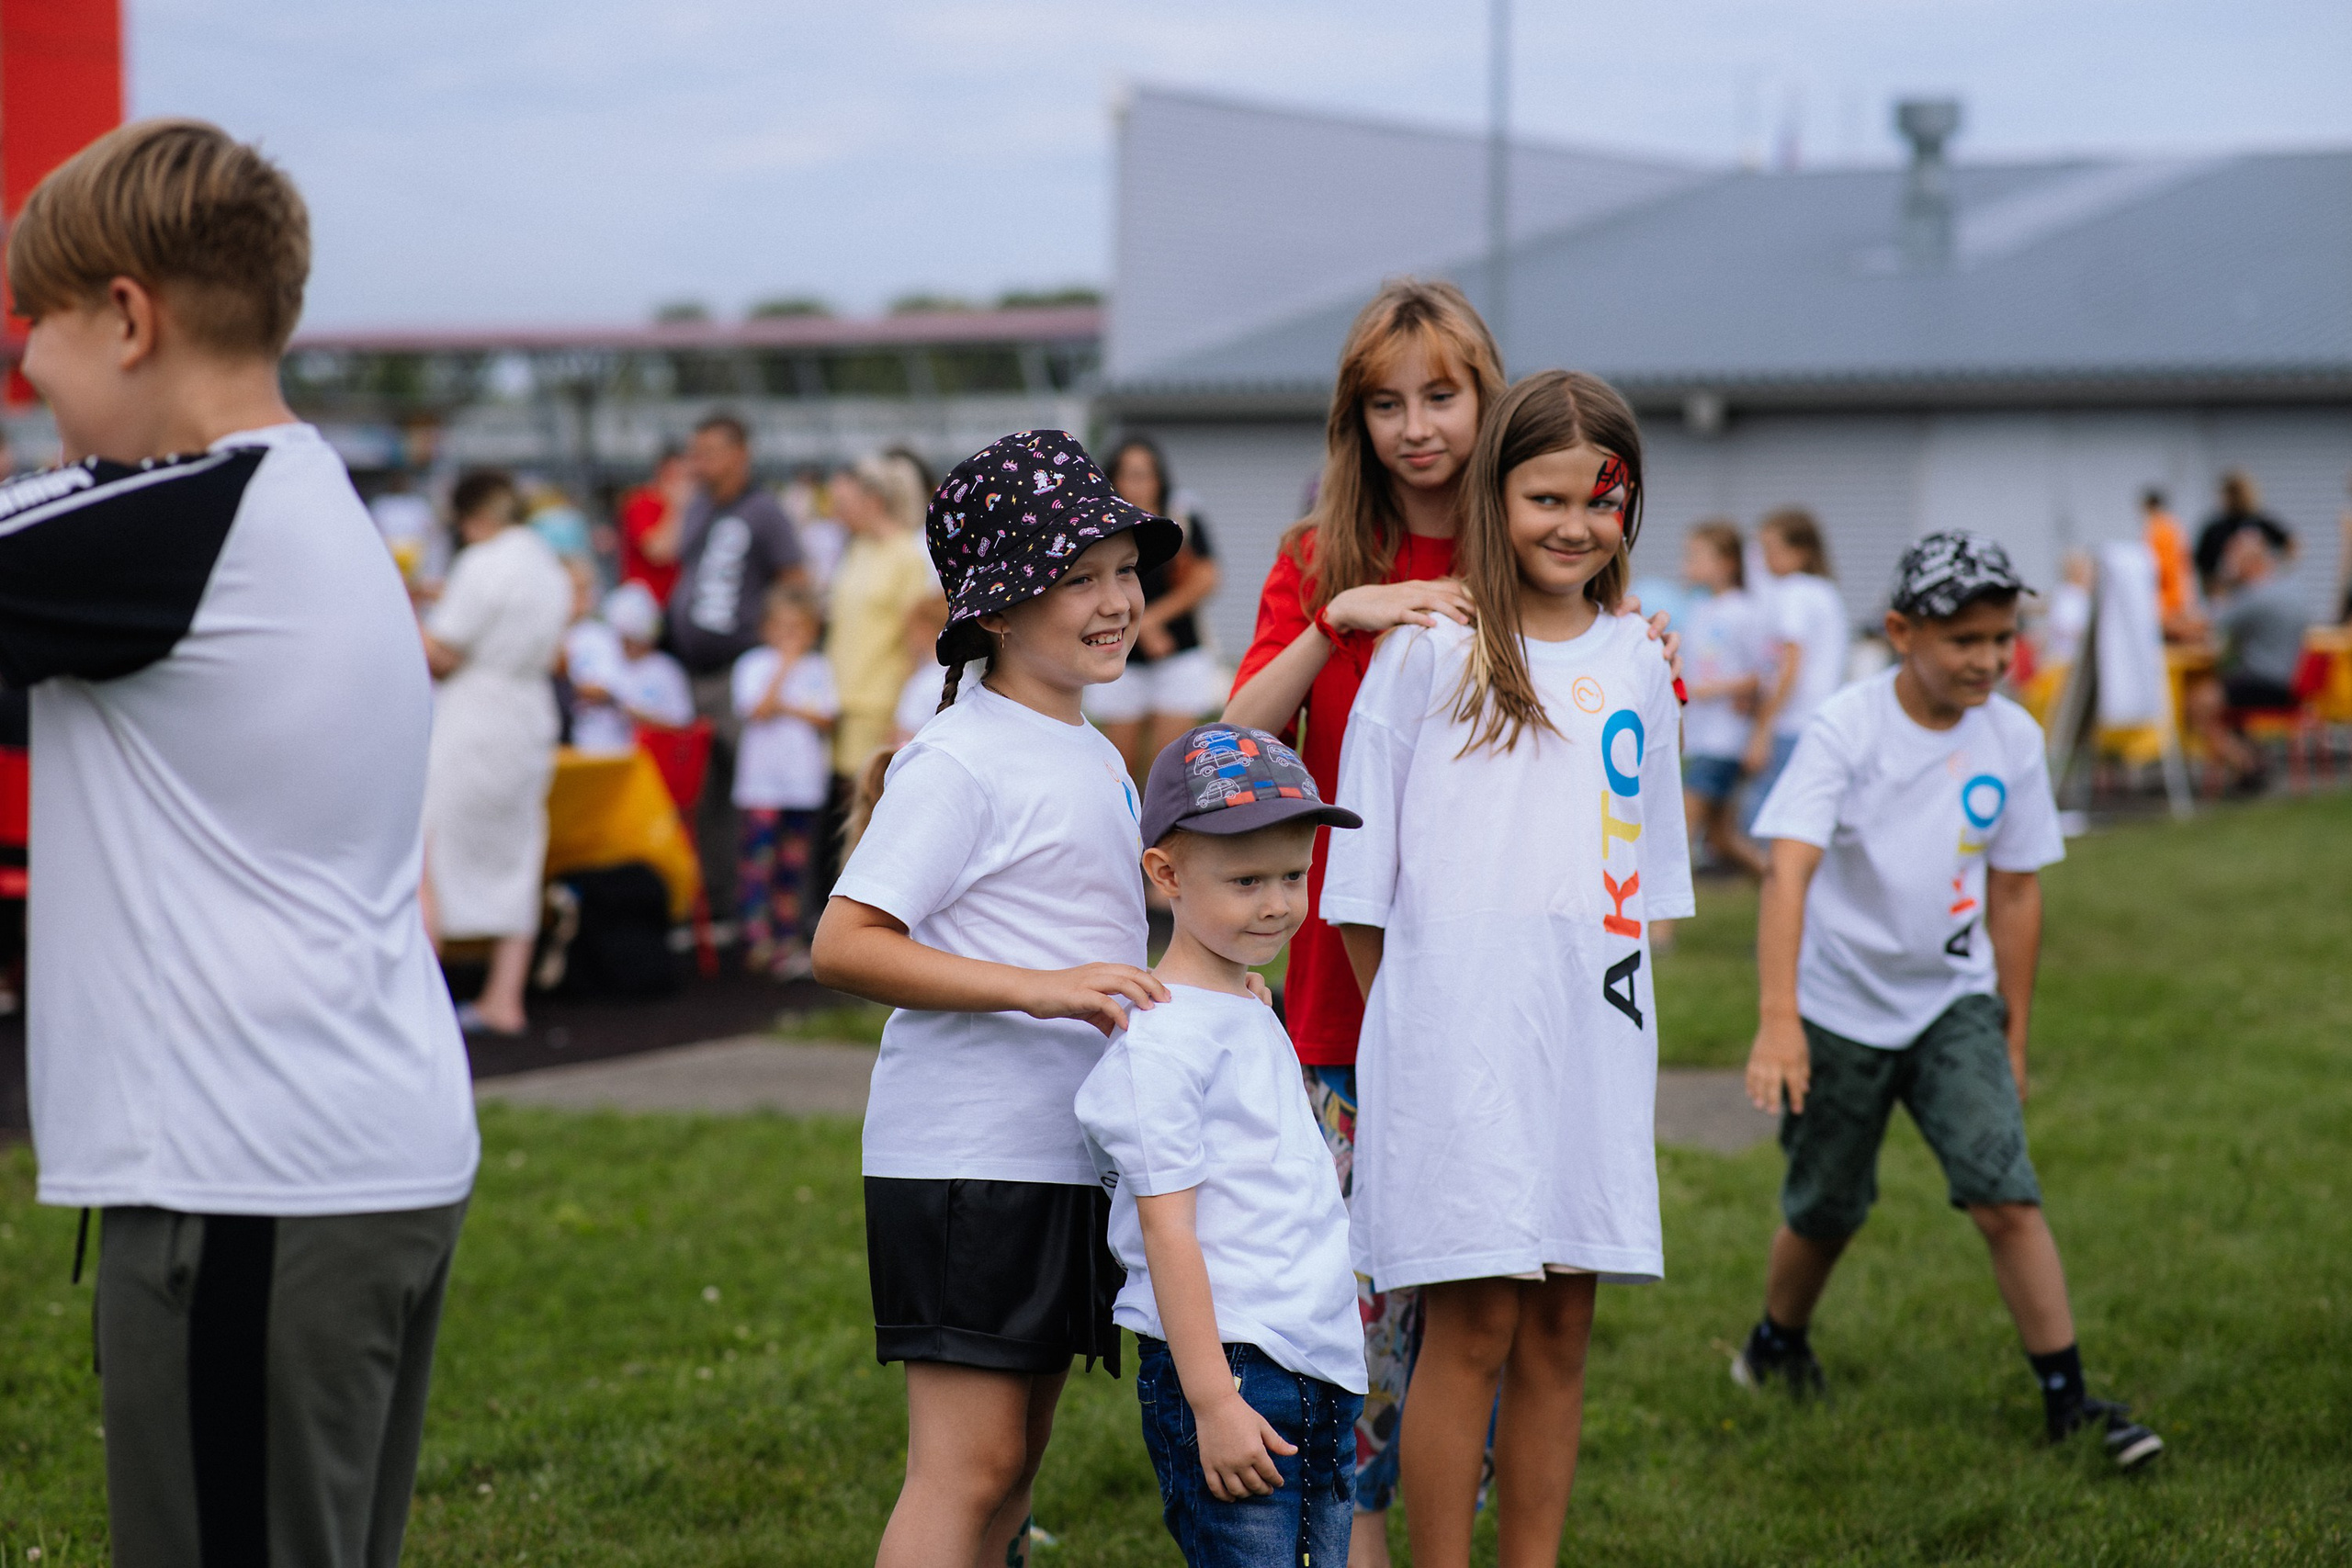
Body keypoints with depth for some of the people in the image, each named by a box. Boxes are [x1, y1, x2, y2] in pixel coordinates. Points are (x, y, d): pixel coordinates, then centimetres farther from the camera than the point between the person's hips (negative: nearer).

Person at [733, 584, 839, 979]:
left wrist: (788, 707, -12)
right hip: (762, 780, -4)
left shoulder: (818, 668, 10)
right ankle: (758, 941, -10)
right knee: (759, 859, -10)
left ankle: (788, 938, 15)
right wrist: (785, 666, -14)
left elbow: (827, 719, 1)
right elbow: (759, 710, -15)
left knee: (794, 860, 9)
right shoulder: (754, 665, -1)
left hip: (806, 780, 4)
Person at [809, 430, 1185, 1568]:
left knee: (1012, 1467, 12)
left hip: (1067, 1154, 9)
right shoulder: (960, 759, -12)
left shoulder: (1093, 757, 15)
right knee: (967, 1467, -10)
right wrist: (1042, 987, -26)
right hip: (967, 1160, -9)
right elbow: (843, 945, -20)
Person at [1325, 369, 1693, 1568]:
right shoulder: (1427, 652, -3)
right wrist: (1410, 1024, 0)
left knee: (1560, 1329, 8)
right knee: (1471, 1328, -4)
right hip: (1458, 1039, -4)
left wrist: (1608, 996, 11)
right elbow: (1364, 885, -1)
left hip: (1592, 1037, 5)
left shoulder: (1637, 665, 11)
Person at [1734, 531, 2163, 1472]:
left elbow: (2014, 891, 6)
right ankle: (1777, 1347, 38)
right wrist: (1778, 1022, -40)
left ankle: (2068, 1401, -4)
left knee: (2006, 1199, -11)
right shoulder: (1845, 730, -17)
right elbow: (1789, 872, -28)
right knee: (1825, 1213, 10)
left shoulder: (2013, 739, -4)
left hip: (1955, 1002, 3)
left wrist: (2013, 1039, 10)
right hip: (1839, 1009, -2)